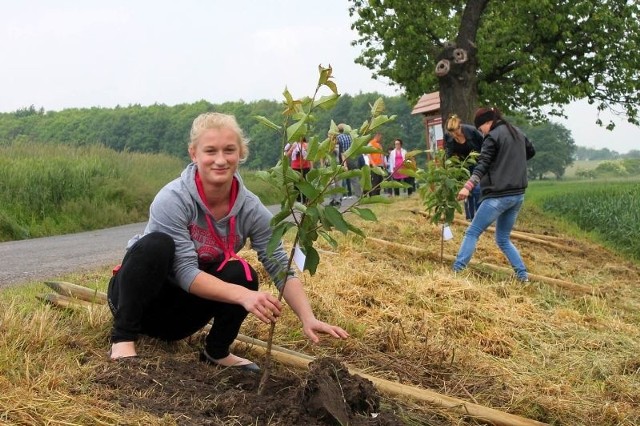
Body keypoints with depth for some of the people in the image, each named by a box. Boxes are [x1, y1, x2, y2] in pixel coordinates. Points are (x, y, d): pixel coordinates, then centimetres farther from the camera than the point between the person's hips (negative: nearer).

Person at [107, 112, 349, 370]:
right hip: (137, 298, -4)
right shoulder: (172, 200, -26)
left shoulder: (251, 209, -13)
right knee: (156, 244, -32)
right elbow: (185, 273, -30)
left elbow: (281, 268, -15)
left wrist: (308, 319, -31)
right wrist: (243, 296, -43)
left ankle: (216, 352, 0)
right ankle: (123, 338, -19)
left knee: (241, 273, -22)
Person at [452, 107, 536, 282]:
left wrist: (468, 186, -32)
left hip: (498, 195, -8)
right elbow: (531, 151, 32)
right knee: (503, 239, 17)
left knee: (472, 233, -2)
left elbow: (483, 164, -22)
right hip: (518, 195, 8)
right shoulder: (518, 133, 14)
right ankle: (523, 275, 8)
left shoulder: (493, 136, -9)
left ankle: (457, 271, -8)